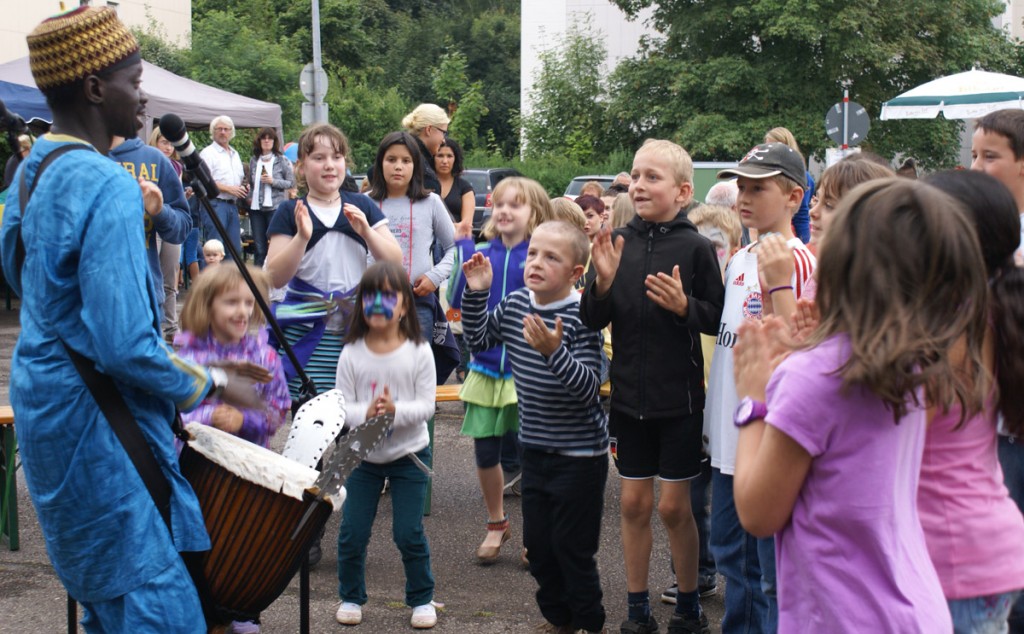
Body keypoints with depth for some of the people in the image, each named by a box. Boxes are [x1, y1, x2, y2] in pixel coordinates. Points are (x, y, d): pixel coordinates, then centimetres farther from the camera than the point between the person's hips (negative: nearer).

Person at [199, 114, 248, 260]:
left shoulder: (235, 154, 23)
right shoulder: (208, 153, -2)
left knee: (235, 249, 5)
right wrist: (229, 189, -14)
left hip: (232, 205, 8)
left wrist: (244, 188, 7)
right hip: (215, 204, -8)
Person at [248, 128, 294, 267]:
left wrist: (273, 181, -13)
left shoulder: (282, 160, 0)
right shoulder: (254, 161, 11)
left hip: (275, 207, -3)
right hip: (256, 208, 3)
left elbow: (291, 183, -1)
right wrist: (249, 197, 3)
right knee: (259, 248, 6)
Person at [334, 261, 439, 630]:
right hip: (363, 455, 2)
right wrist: (365, 413, -28)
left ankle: (421, 598, 20)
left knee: (409, 533, 1)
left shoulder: (418, 351, -10)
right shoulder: (352, 353, -7)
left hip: (409, 454, -2)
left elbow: (426, 406, -11)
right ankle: (351, 596, 25)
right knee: (352, 533, 6)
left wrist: (396, 410, -28)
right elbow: (341, 407, -8)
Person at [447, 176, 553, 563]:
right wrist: (465, 258, -14)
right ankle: (496, 524, 34)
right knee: (485, 452, 12)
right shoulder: (482, 254, 3)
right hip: (487, 367, 4)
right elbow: (458, 303, -3)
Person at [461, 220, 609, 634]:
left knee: (572, 547, 2)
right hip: (535, 448, 7)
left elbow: (588, 388, -26)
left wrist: (554, 352, -40)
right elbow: (479, 339, 15)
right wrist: (476, 293, 2)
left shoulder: (580, 317, -20)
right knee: (537, 542, 15)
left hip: (579, 455, -6)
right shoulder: (514, 305, 0)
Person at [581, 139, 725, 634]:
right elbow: (594, 321, 3)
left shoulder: (695, 248, -10)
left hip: (679, 397, -3)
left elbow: (717, 319, -7)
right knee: (634, 502, 10)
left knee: (674, 506, 5)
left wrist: (684, 305, -24)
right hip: (630, 394, 4)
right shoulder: (619, 242, 1)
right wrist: (603, 282, -15)